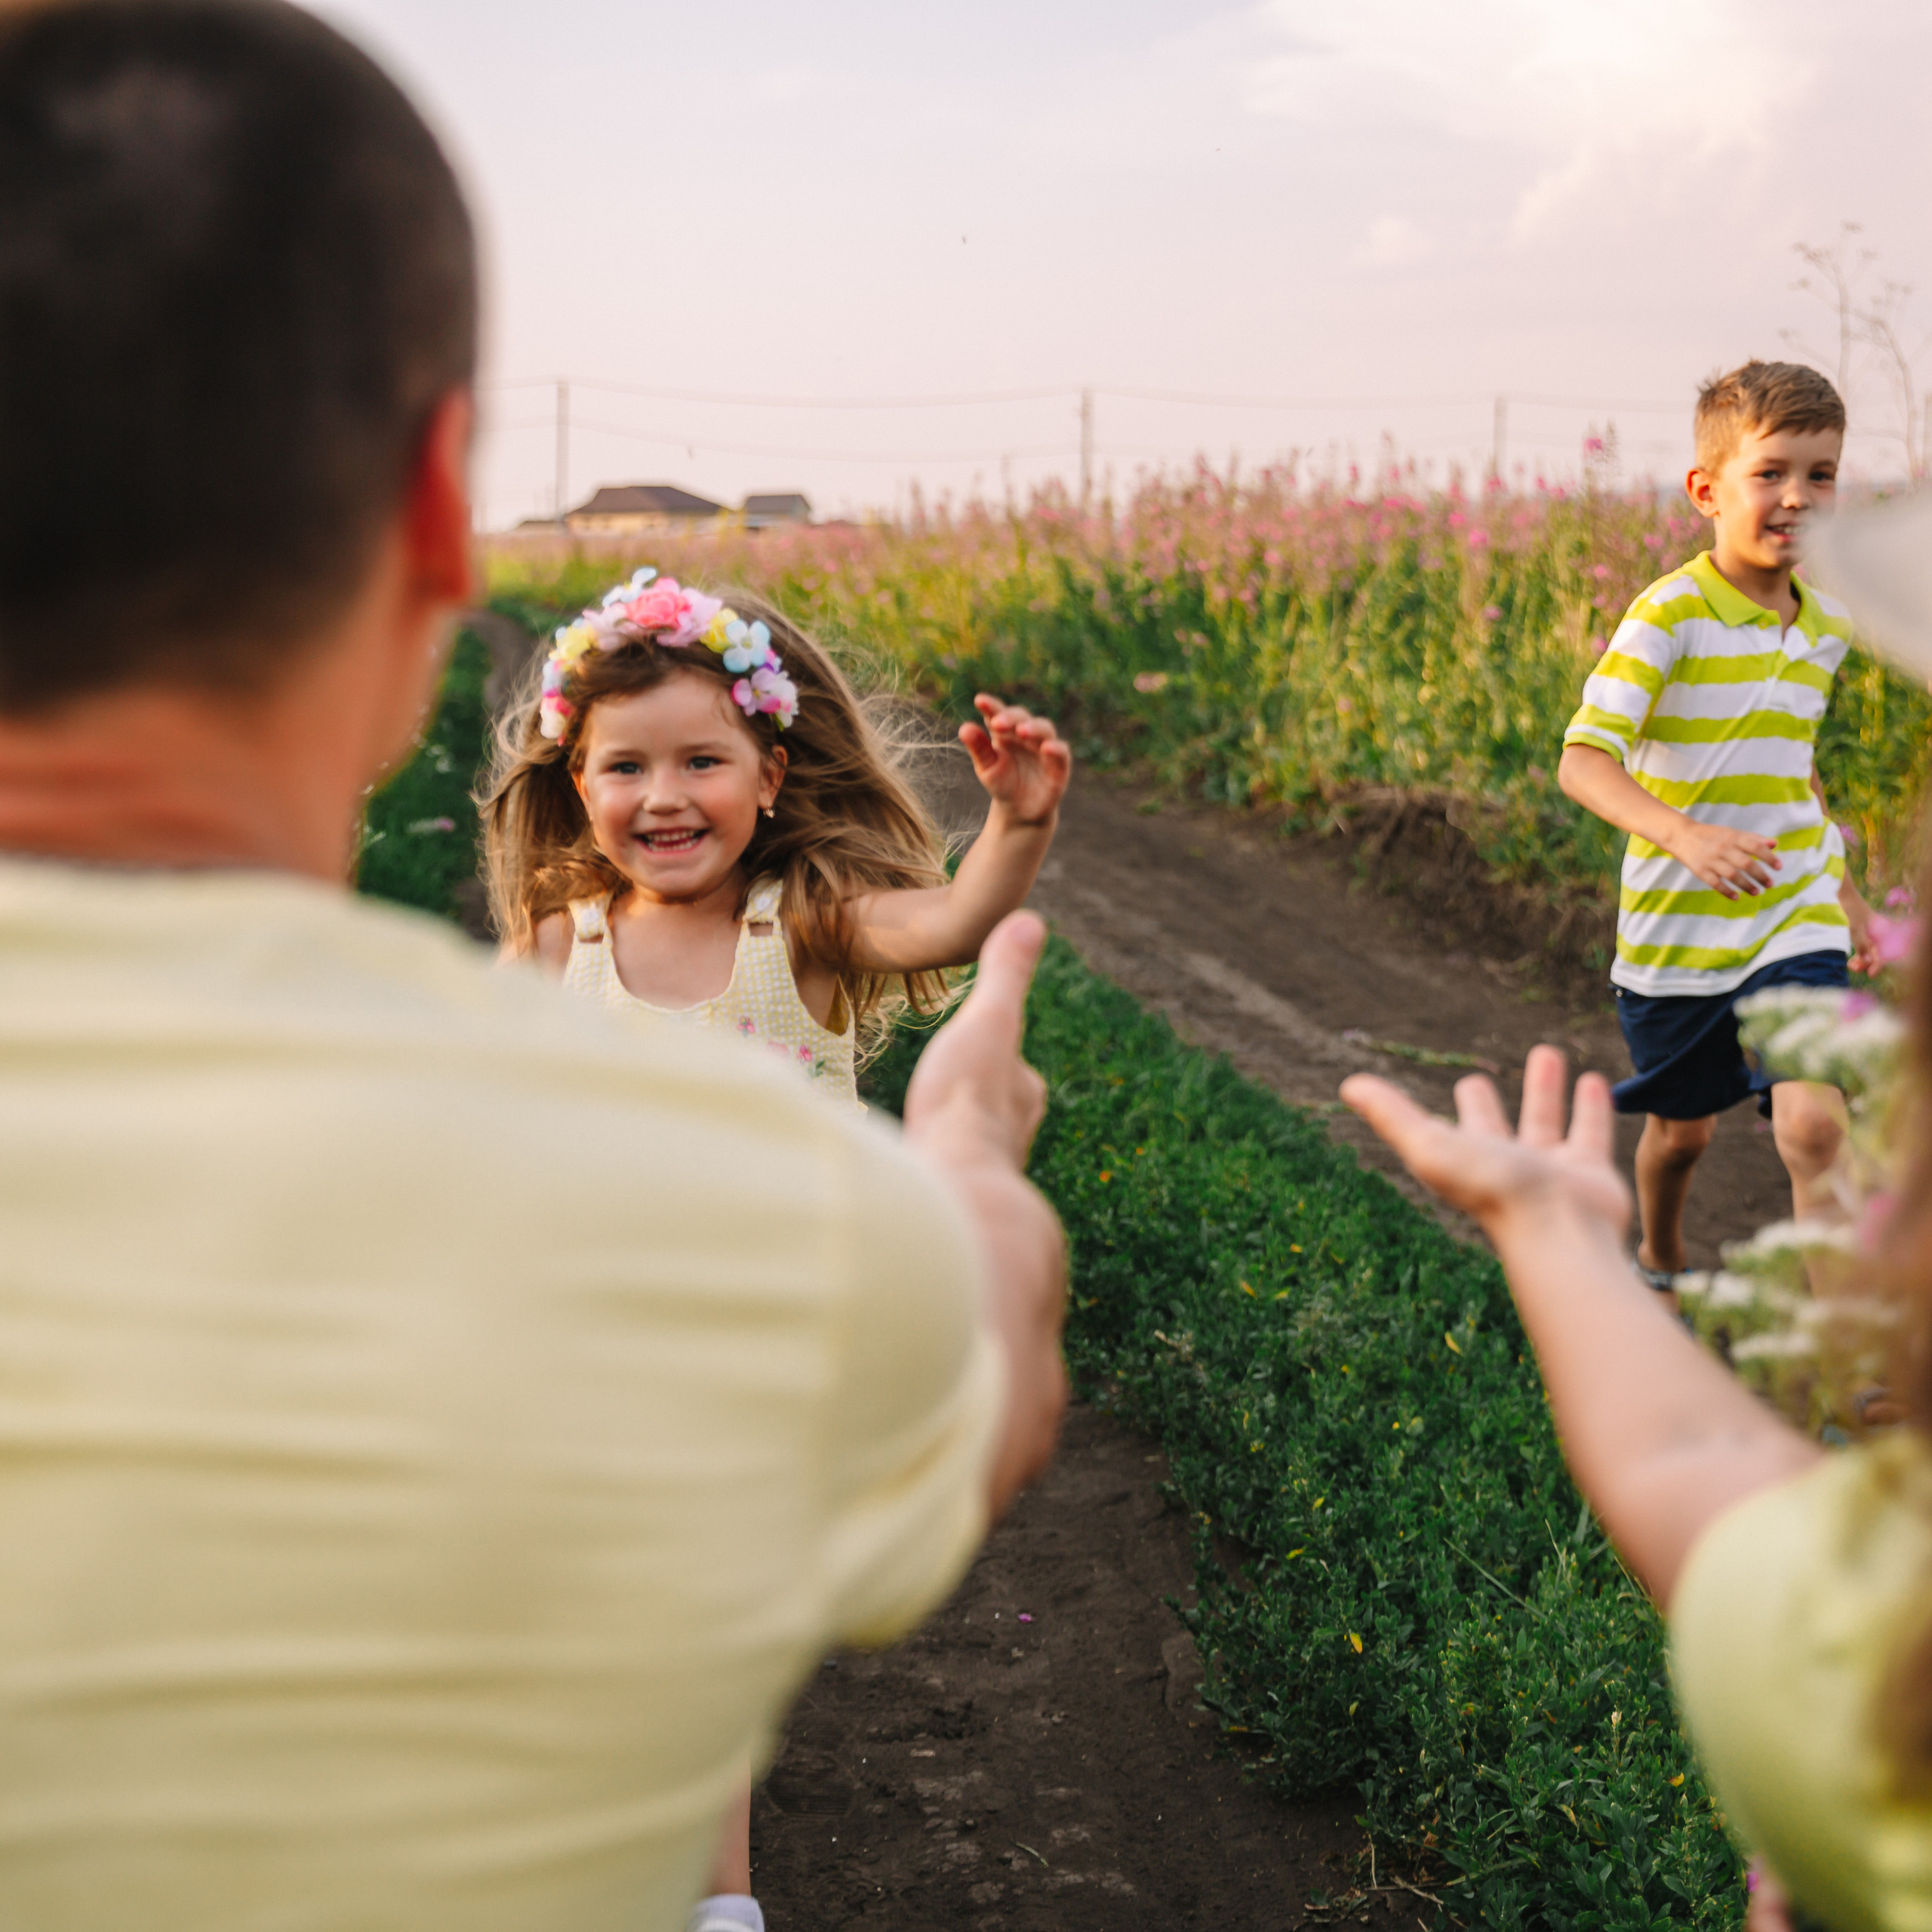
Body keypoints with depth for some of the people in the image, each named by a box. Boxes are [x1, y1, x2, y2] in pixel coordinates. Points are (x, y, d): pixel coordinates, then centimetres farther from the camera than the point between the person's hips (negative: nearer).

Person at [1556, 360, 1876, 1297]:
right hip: (1676, 930, -3)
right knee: (1682, 1126, 16)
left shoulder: (1825, 625, 4)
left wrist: (1845, 891, 24)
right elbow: (1583, 763, -25)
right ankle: (1658, 1266, 46)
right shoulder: (1667, 616, -15)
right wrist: (1685, 835, -41)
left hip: (1796, 924, 3)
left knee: (1815, 1127, -15)